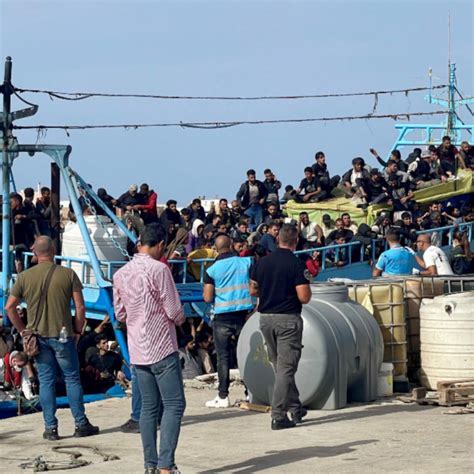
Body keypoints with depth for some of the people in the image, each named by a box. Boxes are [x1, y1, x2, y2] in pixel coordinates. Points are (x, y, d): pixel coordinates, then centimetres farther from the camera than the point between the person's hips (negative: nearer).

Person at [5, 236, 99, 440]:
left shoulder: (24, 277, -1)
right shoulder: (68, 274, -5)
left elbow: (10, 307, 1)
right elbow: (80, 307, -7)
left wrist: (23, 330, 11)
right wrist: (77, 331, 6)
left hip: (38, 337, 2)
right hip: (63, 335, -2)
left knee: (46, 381, 7)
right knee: (72, 379, 8)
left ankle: (50, 428, 6)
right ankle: (81, 425, 11)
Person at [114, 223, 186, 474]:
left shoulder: (121, 274, 7)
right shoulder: (158, 269, -14)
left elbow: (119, 314, 14)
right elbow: (174, 311, -12)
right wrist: (179, 319, 9)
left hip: (137, 350, 7)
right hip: (162, 348, -7)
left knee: (149, 406, 11)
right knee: (174, 405, -5)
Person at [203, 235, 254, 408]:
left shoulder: (211, 270, -5)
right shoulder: (247, 263, 1)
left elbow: (208, 298, -6)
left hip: (222, 317, -2)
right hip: (244, 313, 2)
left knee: (223, 357, 1)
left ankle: (223, 397, -1)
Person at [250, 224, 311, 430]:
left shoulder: (262, 262, 3)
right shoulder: (297, 265, -13)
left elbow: (253, 291, 10)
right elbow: (304, 297, -17)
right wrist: (307, 285, 4)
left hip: (266, 318, 6)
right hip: (288, 319, -6)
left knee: (280, 367, 17)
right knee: (286, 368, -2)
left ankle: (295, 409, 27)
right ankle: (278, 416, -7)